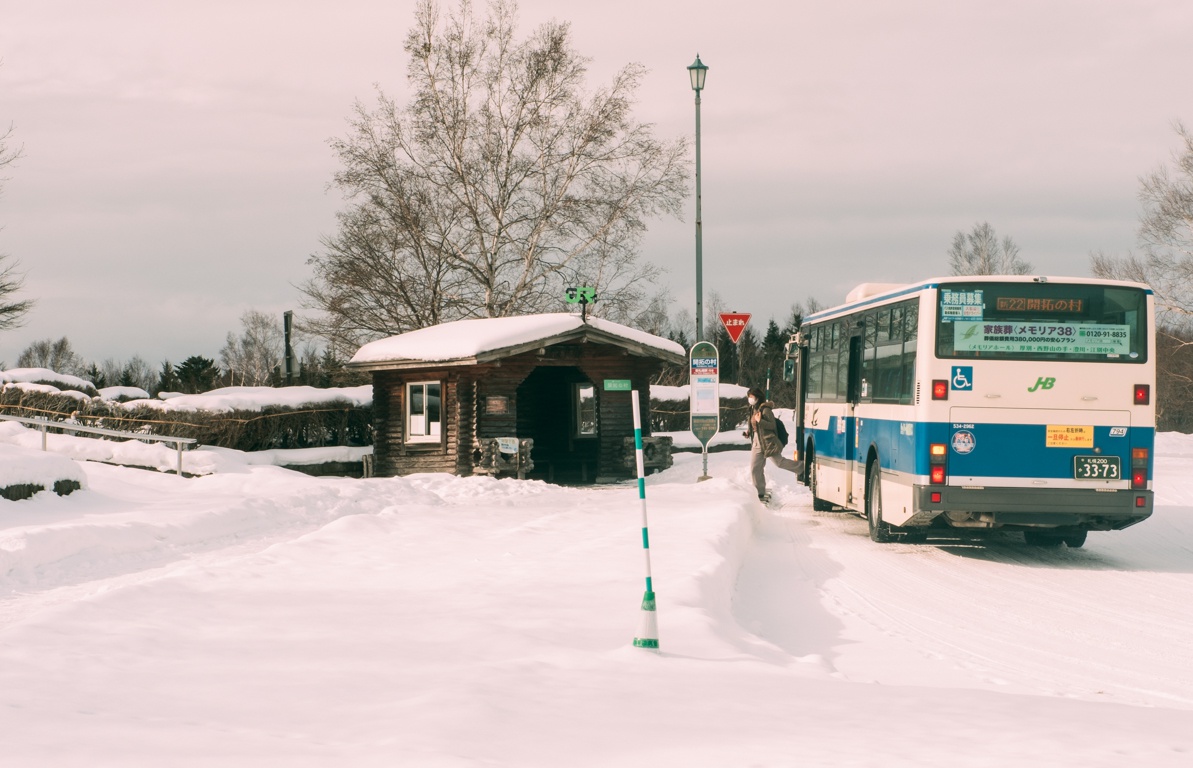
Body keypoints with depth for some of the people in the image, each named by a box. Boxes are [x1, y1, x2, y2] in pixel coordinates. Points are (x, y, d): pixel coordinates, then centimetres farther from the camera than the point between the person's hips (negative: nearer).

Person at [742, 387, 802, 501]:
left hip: (768, 443, -8)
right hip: (756, 444, 8)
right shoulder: (752, 410, 13)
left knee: (779, 462, -2)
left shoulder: (765, 410, -13)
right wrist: (748, 432, 9)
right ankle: (761, 493, 12)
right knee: (755, 469, 3)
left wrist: (760, 421, -28)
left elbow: (772, 425, -15)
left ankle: (802, 467, 20)